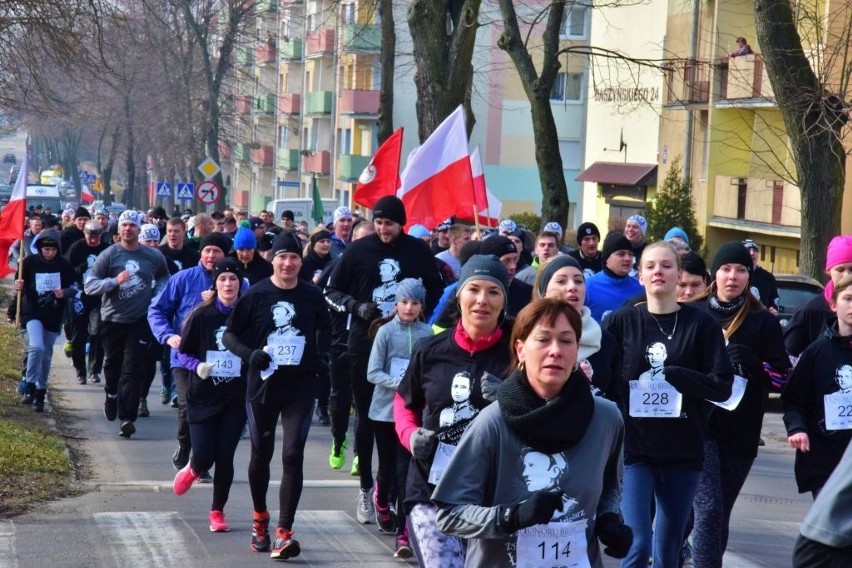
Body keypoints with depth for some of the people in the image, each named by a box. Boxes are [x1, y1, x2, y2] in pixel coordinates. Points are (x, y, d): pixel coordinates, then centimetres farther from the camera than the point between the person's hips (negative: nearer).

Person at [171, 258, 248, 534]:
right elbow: (183, 353, 1)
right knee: (204, 456, -3)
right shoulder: (201, 315, -6)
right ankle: (192, 470, 35)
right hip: (203, 396, -1)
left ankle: (218, 511, 18)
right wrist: (197, 366, -18)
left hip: (236, 398, 1)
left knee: (225, 457, 0)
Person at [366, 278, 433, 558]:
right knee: (388, 466, 15)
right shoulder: (386, 331, -6)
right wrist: (400, 383, -21)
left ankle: (404, 532, -3)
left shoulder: (428, 334, -4)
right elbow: (373, 373, -7)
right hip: (385, 409, 1)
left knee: (405, 469, -6)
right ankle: (382, 502, 47)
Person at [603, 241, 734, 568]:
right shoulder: (621, 321, 1)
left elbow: (722, 386, -5)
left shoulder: (702, 325, 0)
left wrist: (670, 374, -13)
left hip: (683, 452, 1)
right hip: (633, 447, -1)